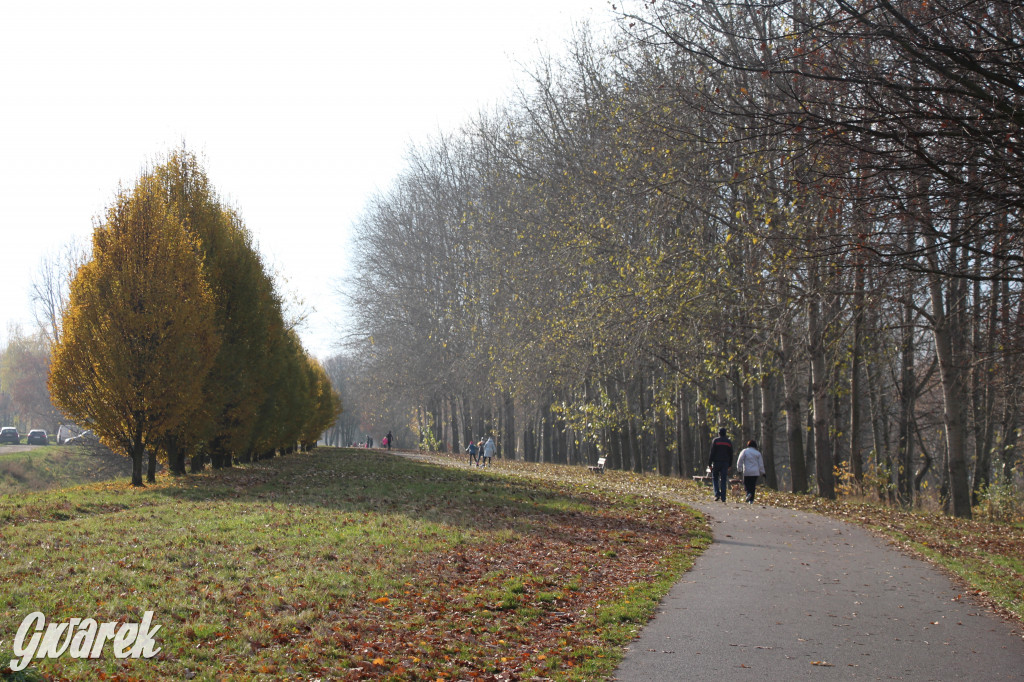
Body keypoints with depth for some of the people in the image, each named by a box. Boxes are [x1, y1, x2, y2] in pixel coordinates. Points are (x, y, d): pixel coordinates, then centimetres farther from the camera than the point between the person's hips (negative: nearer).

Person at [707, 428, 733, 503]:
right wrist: (730, 465, 17)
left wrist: (709, 463, -3)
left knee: (715, 478, 9)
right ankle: (723, 497, 0)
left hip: (716, 463, -3)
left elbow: (712, 453, -7)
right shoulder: (729, 442, 8)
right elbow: (731, 454, 11)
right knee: (723, 480, 3)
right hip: (725, 463, 3)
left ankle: (717, 494, -8)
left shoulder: (715, 441, -4)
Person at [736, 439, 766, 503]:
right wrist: (762, 472, 16)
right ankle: (751, 500, 1)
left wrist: (739, 469, 3)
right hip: (755, 472, 2)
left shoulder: (744, 451, 1)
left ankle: (748, 493, -21)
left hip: (747, 472, -2)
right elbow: (761, 464, 9)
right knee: (753, 486, 5)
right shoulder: (758, 453, 7)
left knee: (746, 484, 8)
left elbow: (740, 461, -4)